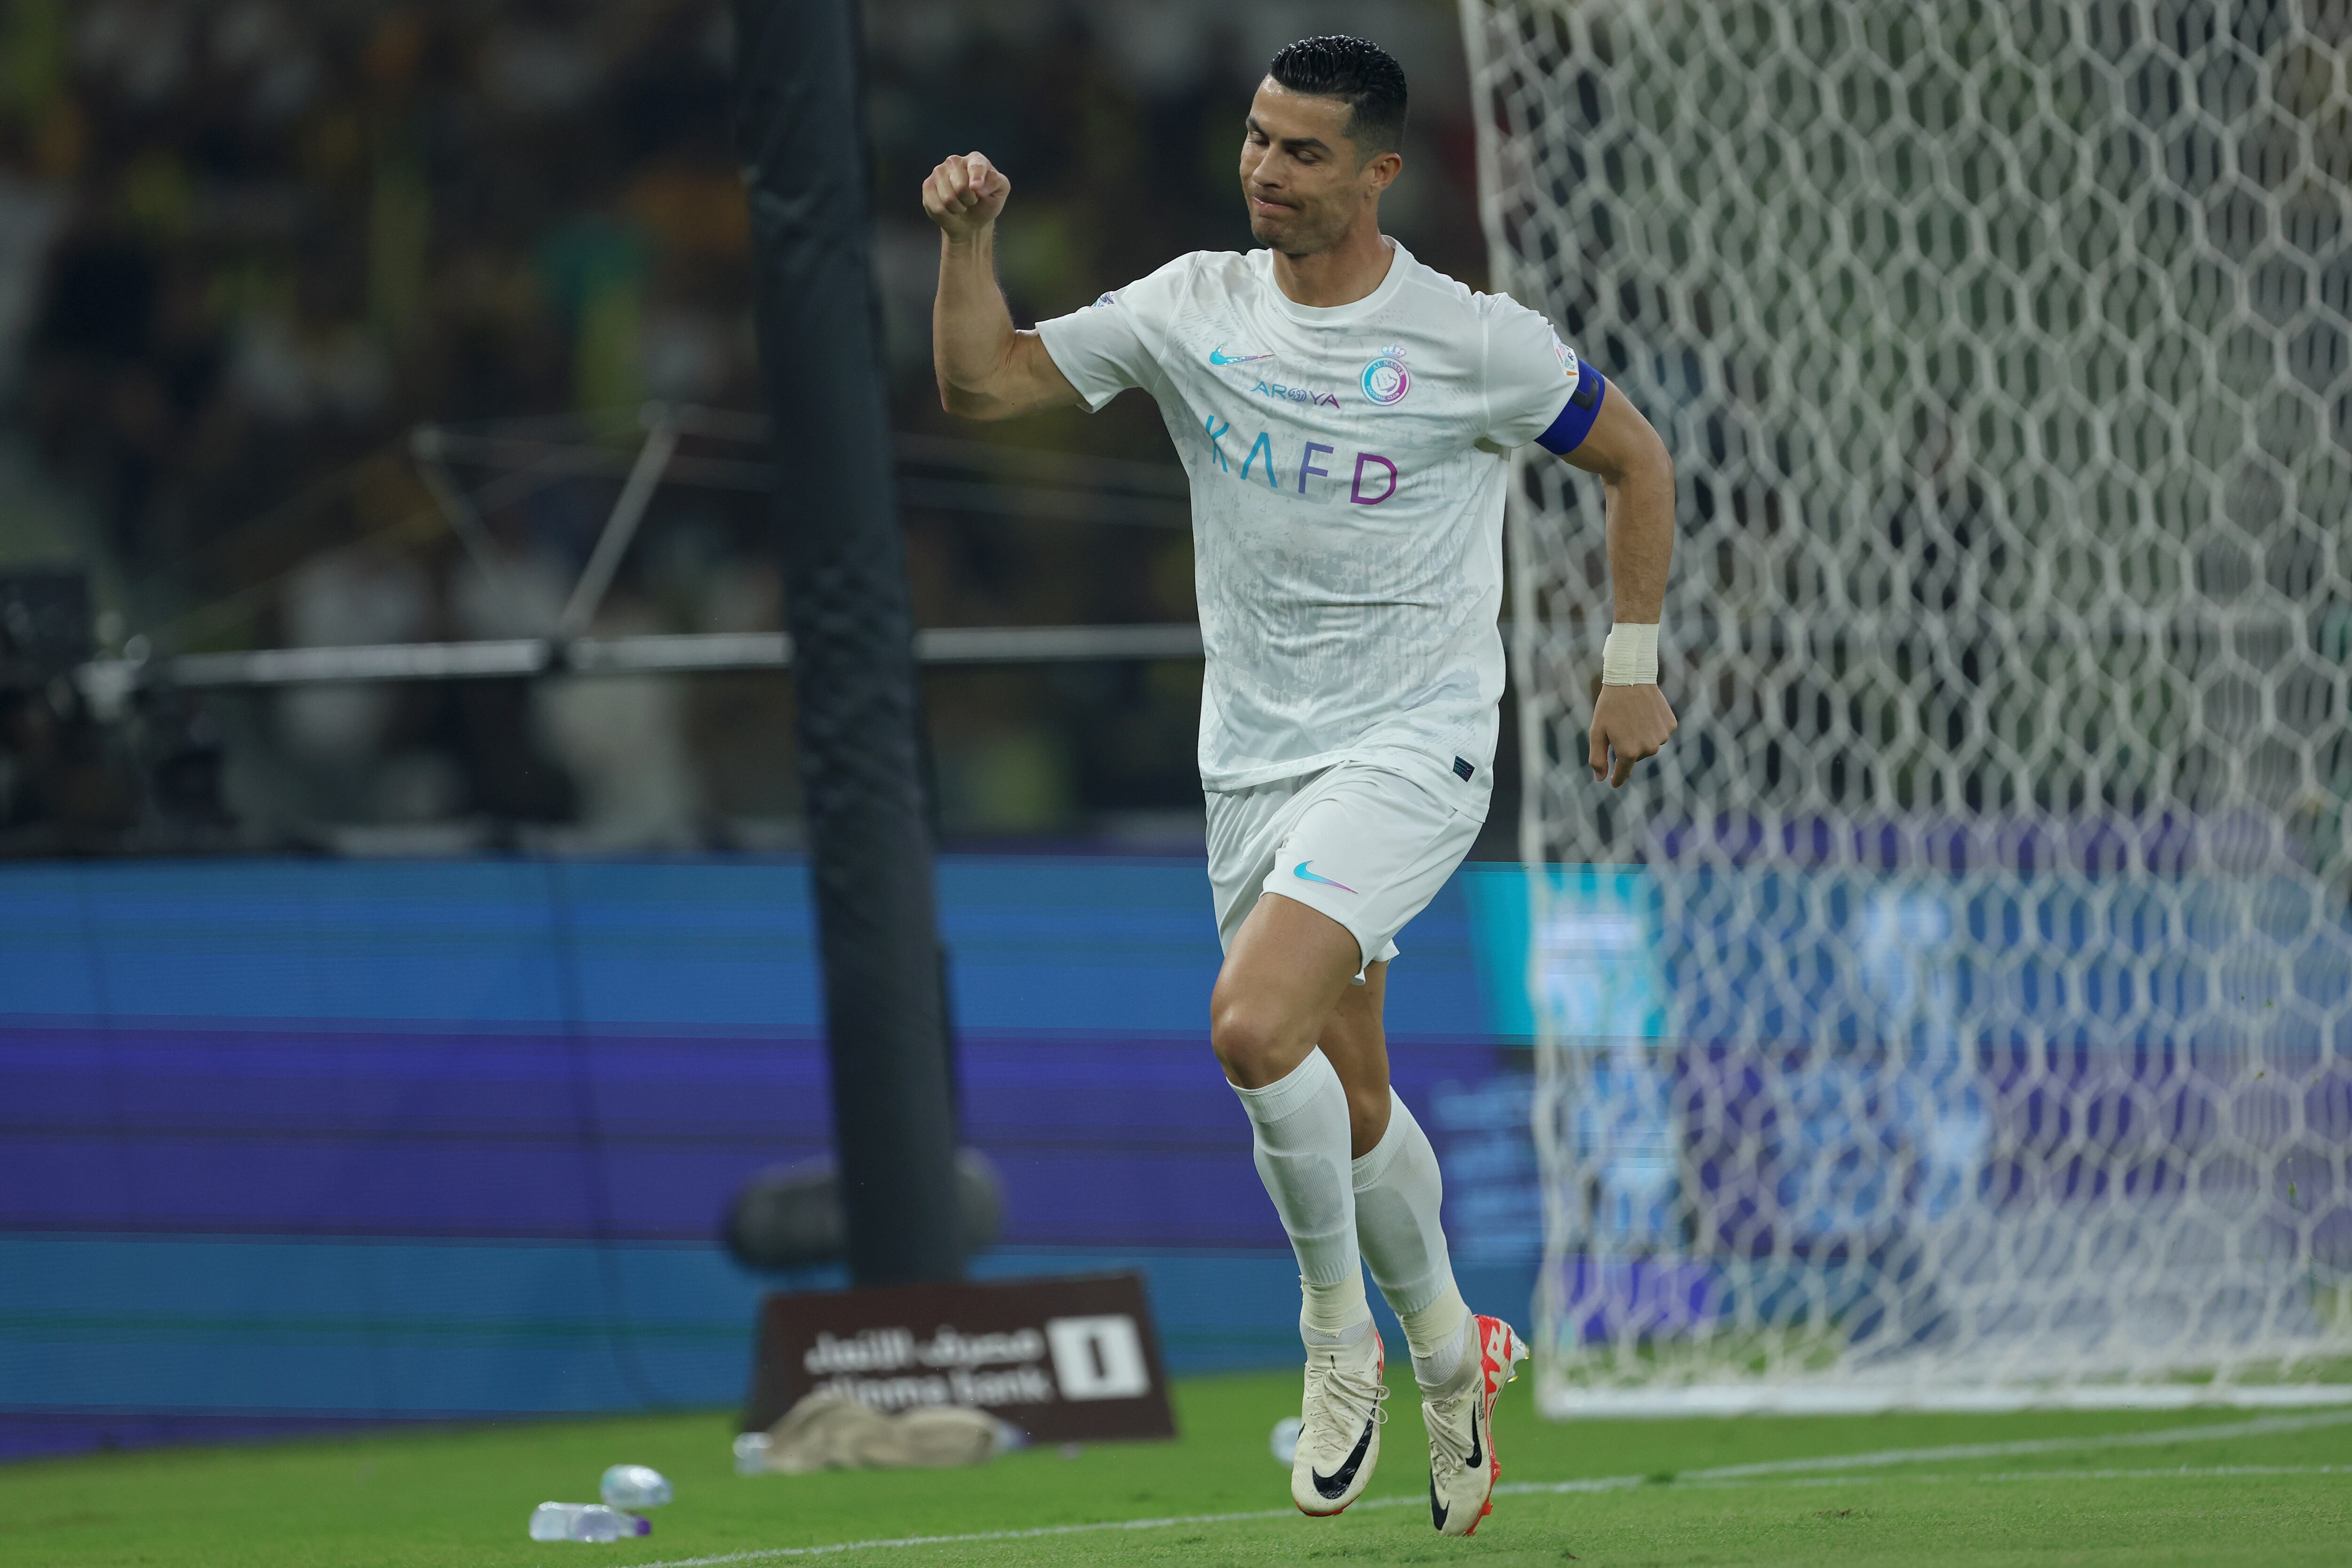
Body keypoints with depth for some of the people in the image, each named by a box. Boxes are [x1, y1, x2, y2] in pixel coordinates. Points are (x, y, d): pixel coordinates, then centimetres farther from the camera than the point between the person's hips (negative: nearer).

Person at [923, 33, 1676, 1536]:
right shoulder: (1194, 309, 2)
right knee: (1346, 1095, 11)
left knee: (1254, 1028, -24)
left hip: (1411, 749, -5)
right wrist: (970, 241, -13)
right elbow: (984, 385, 3)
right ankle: (1449, 1348, 32)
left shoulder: (1474, 342, -10)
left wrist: (1633, 664, 4)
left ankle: (1340, 1323, -3)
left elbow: (1635, 456, 5)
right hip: (1254, 762, 5)